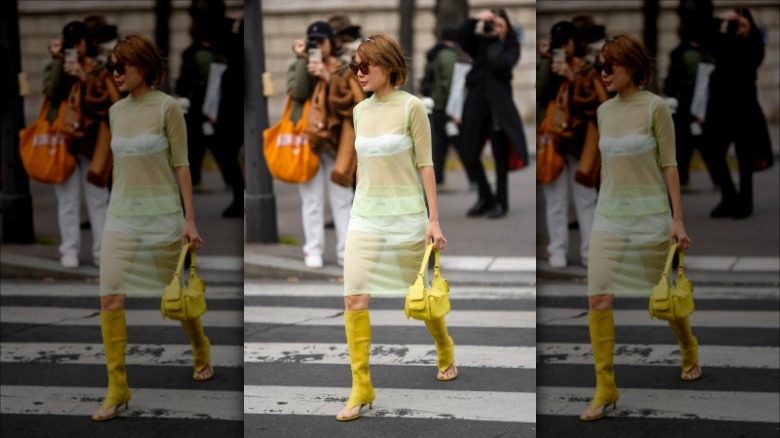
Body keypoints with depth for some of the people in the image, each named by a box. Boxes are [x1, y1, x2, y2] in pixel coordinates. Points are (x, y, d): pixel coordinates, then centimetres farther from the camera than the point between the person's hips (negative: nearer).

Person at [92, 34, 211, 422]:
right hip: (121, 216, 4)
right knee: (110, 298, -9)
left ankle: (201, 353, 39)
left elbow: (181, 164, -6)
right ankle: (117, 389, -6)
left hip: (161, 215, -4)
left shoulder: (167, 107, -7)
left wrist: (190, 219, -9)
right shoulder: (116, 111, 8)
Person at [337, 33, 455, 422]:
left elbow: (425, 164, -6)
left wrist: (433, 219, -8)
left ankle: (446, 353, 39)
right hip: (364, 216, 4)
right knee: (354, 298, -9)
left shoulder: (411, 107, -7)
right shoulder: (360, 111, 8)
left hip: (405, 215, -4)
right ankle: (361, 389, -4)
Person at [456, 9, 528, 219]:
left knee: (500, 156, 1)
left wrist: (495, 42, -10)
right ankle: (485, 197, 23)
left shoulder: (511, 47, 0)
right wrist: (475, 20, -20)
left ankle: (500, 202, 13)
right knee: (468, 154, 6)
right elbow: (461, 37, -11)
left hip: (498, 106, -4)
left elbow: (499, 64, -18)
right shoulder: (479, 42, 8)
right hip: (476, 103, 4)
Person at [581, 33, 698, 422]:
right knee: (598, 297, -9)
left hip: (649, 215, -4)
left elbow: (669, 164, -6)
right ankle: (605, 388, -5)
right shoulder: (604, 111, 8)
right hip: (608, 216, 4)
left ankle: (690, 353, 39)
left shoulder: (655, 107, -7)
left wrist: (678, 219, -9)